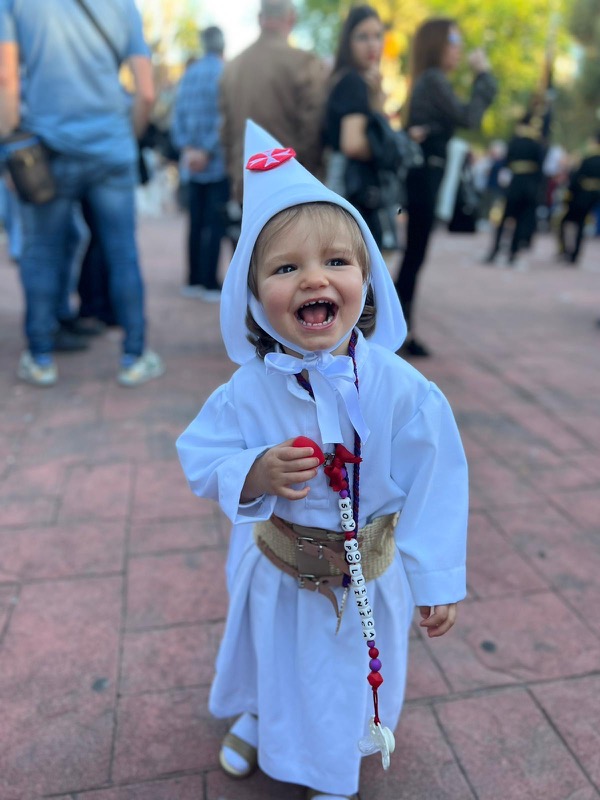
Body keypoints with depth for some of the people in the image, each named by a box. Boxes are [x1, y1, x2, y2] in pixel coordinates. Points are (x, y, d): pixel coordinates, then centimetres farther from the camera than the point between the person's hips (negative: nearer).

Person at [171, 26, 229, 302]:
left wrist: (186, 147, -1)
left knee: (196, 223, 11)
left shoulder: (189, 74, 11)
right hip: (218, 162, -6)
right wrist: (206, 151, -13)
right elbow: (223, 117, -16)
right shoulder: (224, 72, -7)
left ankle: (194, 281, 15)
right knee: (215, 224, -4)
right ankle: (210, 284, -3)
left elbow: (179, 113, 5)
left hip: (193, 163, 6)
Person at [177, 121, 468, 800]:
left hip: (367, 576, -1)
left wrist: (438, 586, -9)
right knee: (273, 658, 30)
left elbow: (433, 489, -16)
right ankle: (256, 719, 66)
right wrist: (256, 474, -29)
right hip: (274, 571, 2)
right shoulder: (248, 390, -20)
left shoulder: (402, 389, -24)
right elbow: (198, 457, -9)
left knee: (349, 674, 25)